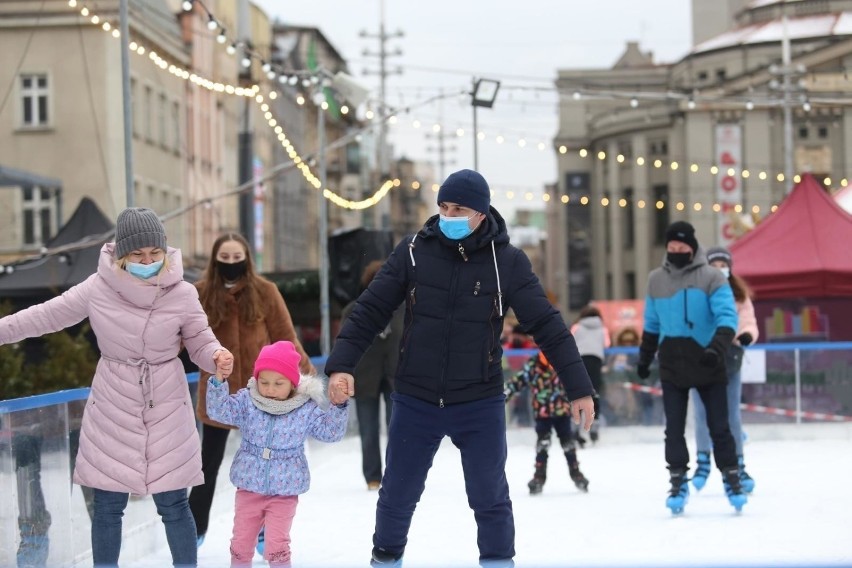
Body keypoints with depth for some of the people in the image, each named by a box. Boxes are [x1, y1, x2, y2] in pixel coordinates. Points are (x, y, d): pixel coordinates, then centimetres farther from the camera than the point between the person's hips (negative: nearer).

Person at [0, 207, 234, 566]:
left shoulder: (182, 293, -10)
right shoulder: (98, 288, -10)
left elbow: (200, 343, -3)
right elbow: (48, 316, 2)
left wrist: (217, 358, -25)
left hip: (166, 412, -1)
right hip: (112, 411, 1)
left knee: (173, 505, 5)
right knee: (108, 506, 8)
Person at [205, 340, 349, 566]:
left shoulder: (306, 409, -7)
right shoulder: (247, 401, -5)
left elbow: (330, 431, -4)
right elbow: (219, 411, -14)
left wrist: (339, 407, -19)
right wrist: (218, 382, -29)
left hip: (285, 491, -2)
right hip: (249, 487, 2)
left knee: (277, 544, -5)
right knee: (241, 542, 13)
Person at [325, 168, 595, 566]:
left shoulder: (507, 262, -7)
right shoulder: (413, 251, -4)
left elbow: (547, 325, -5)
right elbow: (371, 310, -1)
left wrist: (579, 388, -8)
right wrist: (341, 364, -12)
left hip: (480, 404, -1)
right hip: (415, 402, 1)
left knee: (490, 500, 8)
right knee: (397, 496, 13)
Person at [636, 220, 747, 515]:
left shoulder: (711, 277, -6)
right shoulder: (656, 280, 8)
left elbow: (727, 316, -14)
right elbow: (652, 324, 18)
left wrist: (717, 347, -29)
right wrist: (644, 357, 20)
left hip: (707, 364, -3)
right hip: (672, 366, 3)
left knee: (719, 425, 1)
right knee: (674, 427, 3)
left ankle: (732, 479, 12)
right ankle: (678, 482, 10)